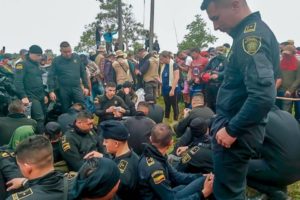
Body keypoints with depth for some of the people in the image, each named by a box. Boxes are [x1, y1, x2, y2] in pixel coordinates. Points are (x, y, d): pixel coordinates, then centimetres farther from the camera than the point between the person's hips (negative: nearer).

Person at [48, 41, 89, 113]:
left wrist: (86, 86, 5)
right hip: (63, 89, 0)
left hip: (77, 87, 1)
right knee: (66, 111, 9)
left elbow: (83, 72, 9)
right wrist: (51, 91, -11)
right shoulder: (56, 61, -1)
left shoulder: (77, 57, 4)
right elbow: (51, 76, -3)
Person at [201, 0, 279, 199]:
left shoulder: (251, 36, -21)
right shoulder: (252, 32, 10)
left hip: (236, 132, -10)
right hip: (237, 126, 10)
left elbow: (263, 96, -33)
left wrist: (232, 130, -21)